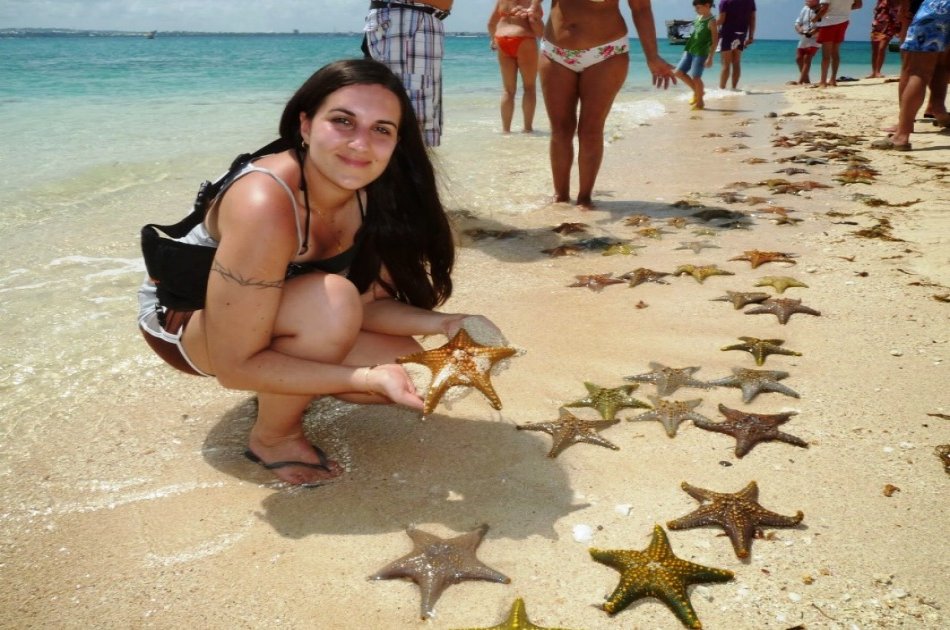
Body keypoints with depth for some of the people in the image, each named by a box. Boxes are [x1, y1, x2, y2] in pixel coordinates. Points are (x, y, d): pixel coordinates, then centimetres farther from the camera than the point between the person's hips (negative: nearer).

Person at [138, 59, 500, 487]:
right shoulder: (265, 207, -37)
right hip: (185, 321, -6)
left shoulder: (371, 191, -15)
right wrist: (372, 378, -38)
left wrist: (443, 323, -26)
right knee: (331, 299, -35)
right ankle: (273, 437, -10)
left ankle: (278, 390, 14)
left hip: (273, 309, 7)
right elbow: (235, 366, -33)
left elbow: (367, 303, -8)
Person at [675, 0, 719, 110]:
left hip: (701, 53, -8)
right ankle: (697, 91, 20)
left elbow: (714, 40, -13)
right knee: (679, 72, 6)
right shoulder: (698, 17, 11)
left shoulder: (711, 21, -11)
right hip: (690, 51, 8)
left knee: (695, 77, -8)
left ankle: (700, 102, 7)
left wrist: (710, 57, -18)